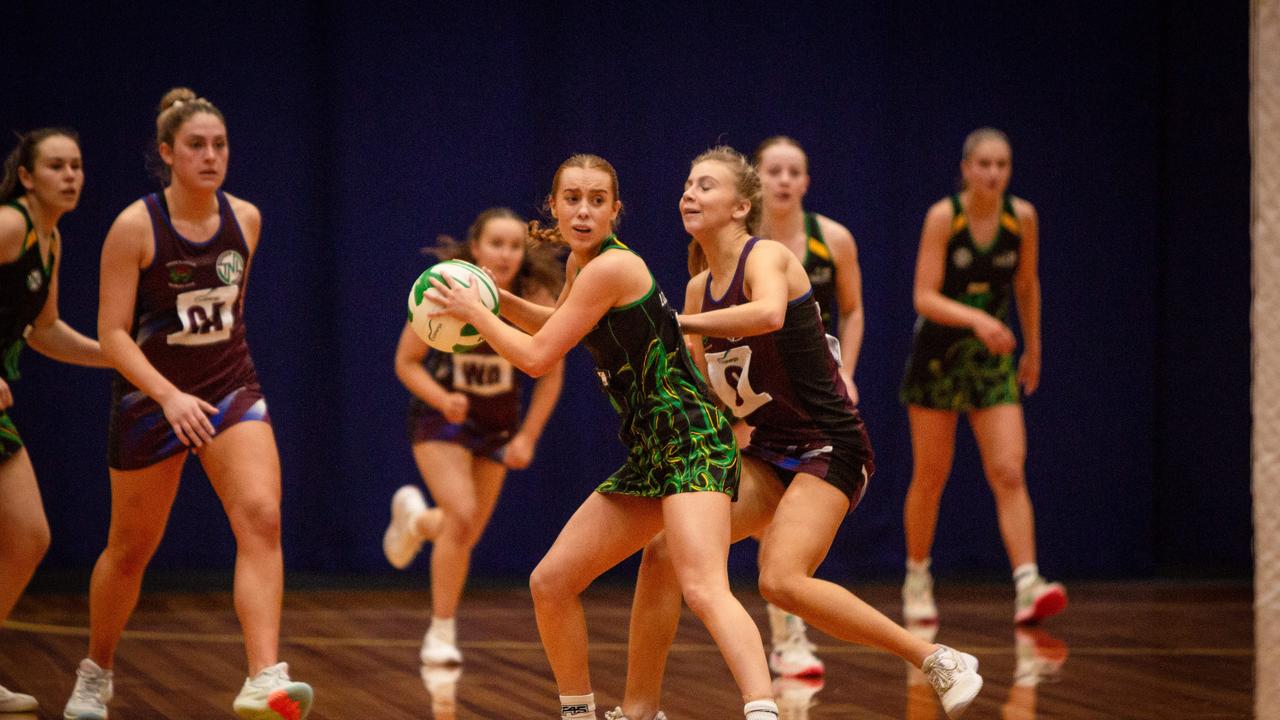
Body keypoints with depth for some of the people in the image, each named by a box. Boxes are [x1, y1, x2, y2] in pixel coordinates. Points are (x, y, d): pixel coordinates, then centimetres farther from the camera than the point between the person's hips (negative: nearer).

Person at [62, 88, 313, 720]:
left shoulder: (244, 219, 0)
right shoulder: (135, 227, -14)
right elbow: (112, 335, -16)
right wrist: (170, 396, -28)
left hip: (231, 390, 3)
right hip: (150, 399, -3)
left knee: (261, 519, -20)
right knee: (131, 548, 11)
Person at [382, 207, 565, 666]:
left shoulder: (536, 300, -18)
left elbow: (551, 374, -4)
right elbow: (406, 361, -13)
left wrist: (528, 436, -9)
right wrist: (443, 400, -30)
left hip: (497, 425, 3)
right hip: (441, 418, -3)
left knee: (466, 536, 10)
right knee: (462, 517, -22)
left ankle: (415, 519, 47)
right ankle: (441, 633, -6)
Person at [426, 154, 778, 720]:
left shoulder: (611, 268, -15)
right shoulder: (580, 261, 13)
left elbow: (537, 357, -11)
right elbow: (559, 326, 36)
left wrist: (473, 312, 3)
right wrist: (498, 302, 20)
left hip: (690, 442, -9)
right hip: (647, 453, 9)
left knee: (703, 588, -30)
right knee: (550, 583, 12)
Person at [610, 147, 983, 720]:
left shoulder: (766, 257, -12)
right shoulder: (700, 286, 11)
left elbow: (770, 313, -37)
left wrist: (675, 323, -31)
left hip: (829, 447, -8)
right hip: (768, 454, 8)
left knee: (781, 580, -25)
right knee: (664, 552, -4)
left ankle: (941, 662, -16)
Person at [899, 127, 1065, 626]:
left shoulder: (1022, 218, -4)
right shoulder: (943, 216, -14)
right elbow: (924, 296, -19)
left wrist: (1033, 349, 19)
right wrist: (976, 318, -35)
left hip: (993, 360, 2)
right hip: (938, 355, -2)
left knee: (1009, 474, -12)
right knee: (930, 476, 6)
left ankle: (1027, 586, -21)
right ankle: (917, 581, 25)